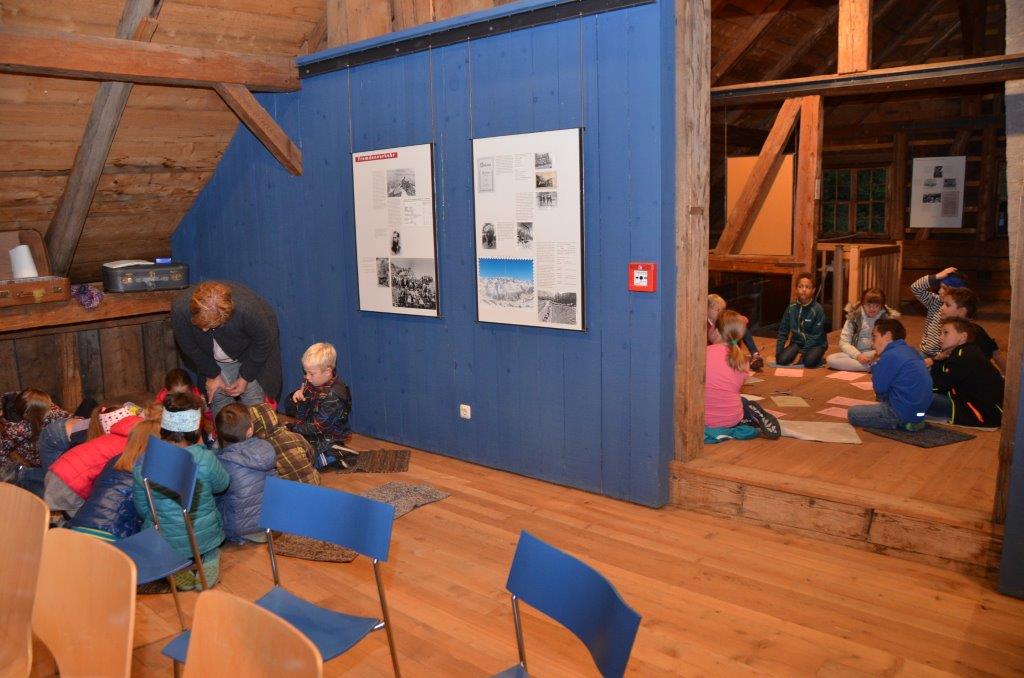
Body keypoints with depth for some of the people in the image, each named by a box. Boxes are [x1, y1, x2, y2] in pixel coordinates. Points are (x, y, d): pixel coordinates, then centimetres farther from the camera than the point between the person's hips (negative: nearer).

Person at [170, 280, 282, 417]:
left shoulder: (246, 309, -43)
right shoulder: (179, 309, -33)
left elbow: (263, 341, -23)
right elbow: (189, 346, -14)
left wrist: (245, 377, -16)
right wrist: (212, 374, -9)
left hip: (251, 353, -3)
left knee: (253, 400, -6)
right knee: (218, 397, -2)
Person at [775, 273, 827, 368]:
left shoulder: (818, 309, -15)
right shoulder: (791, 308, -3)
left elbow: (816, 336, -16)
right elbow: (783, 331, 1)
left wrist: (801, 353, -20)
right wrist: (778, 352, -8)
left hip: (815, 344, -3)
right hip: (798, 342, 3)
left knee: (809, 362, -33)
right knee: (781, 360, -23)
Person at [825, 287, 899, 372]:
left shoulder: (888, 318, 0)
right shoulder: (854, 317, -1)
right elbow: (843, 342, -4)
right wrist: (858, 355, -22)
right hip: (855, 354, 2)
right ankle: (874, 366, -29)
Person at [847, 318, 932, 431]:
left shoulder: (890, 356, -17)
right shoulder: (911, 351, 12)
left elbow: (879, 388, -9)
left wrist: (875, 365, 3)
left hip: (904, 413, -9)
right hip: (921, 409, 9)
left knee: (852, 413, -1)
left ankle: (901, 424, -6)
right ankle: (912, 421, 11)